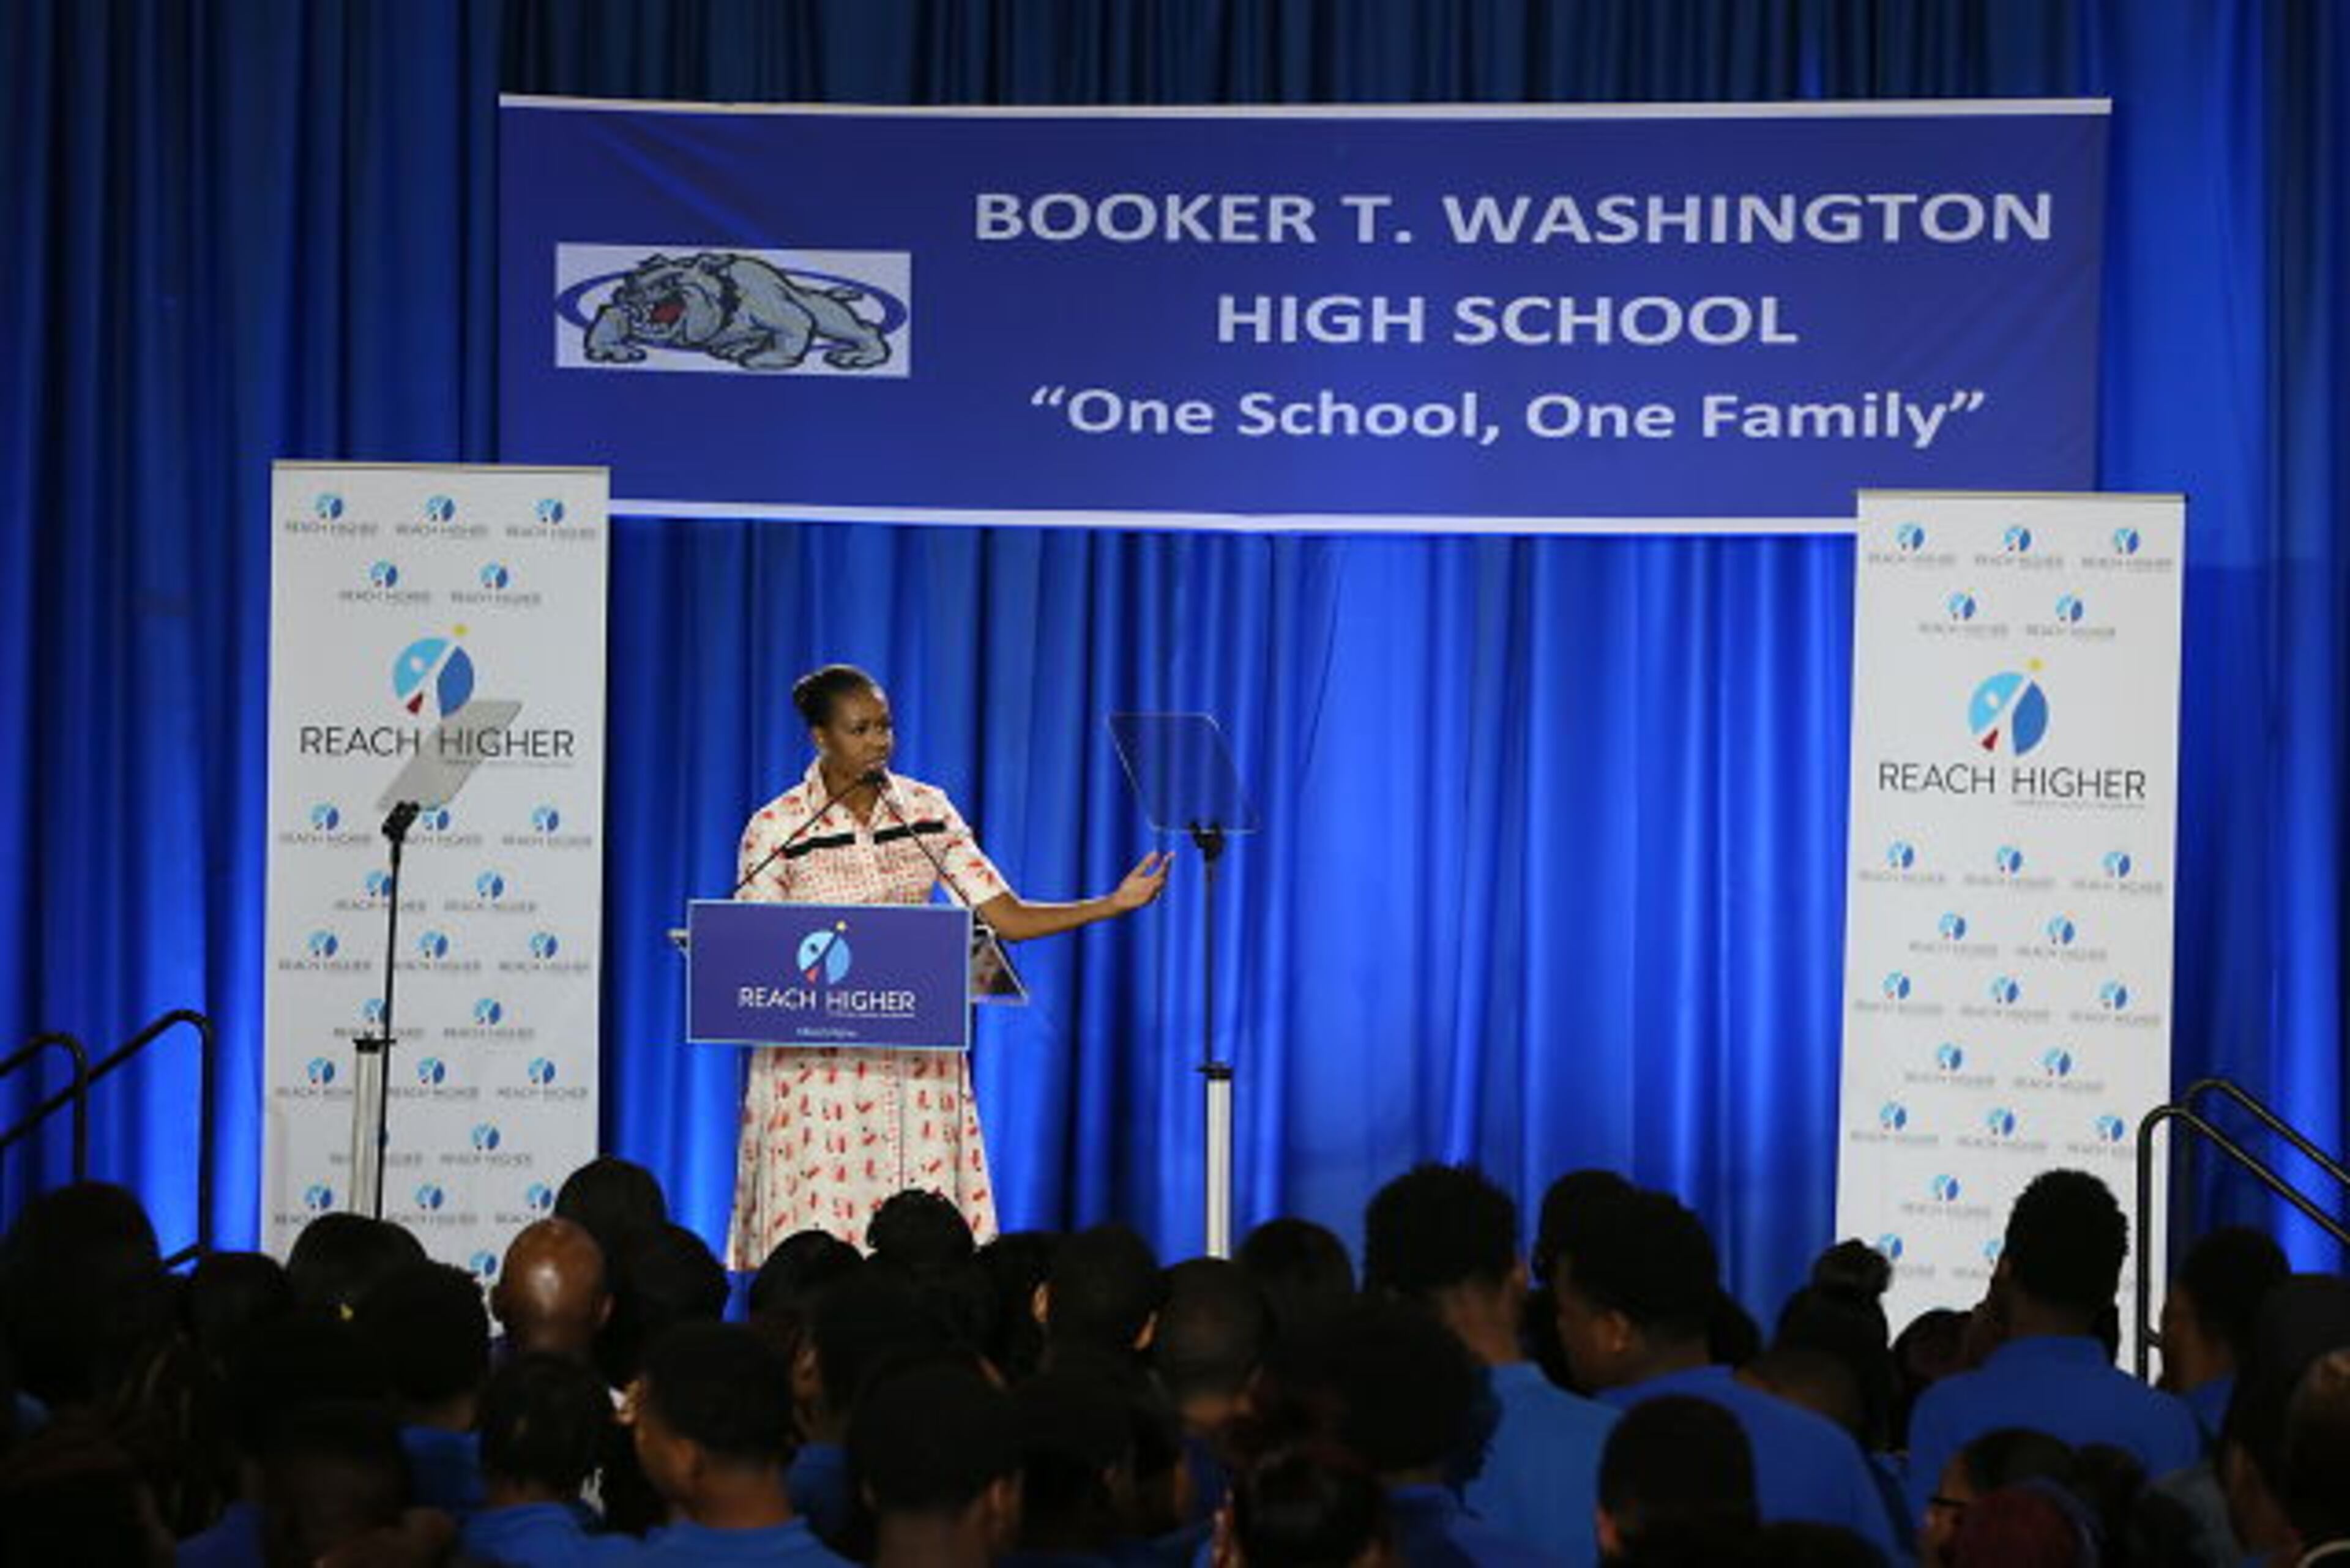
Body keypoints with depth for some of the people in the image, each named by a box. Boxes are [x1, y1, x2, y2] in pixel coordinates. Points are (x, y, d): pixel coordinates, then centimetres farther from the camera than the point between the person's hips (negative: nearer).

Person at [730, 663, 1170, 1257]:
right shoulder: (776, 828, -3)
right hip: (817, 1064, -3)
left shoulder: (926, 809, 6)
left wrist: (1114, 904, -6)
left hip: (920, 1058, 3)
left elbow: (1005, 916, 4)